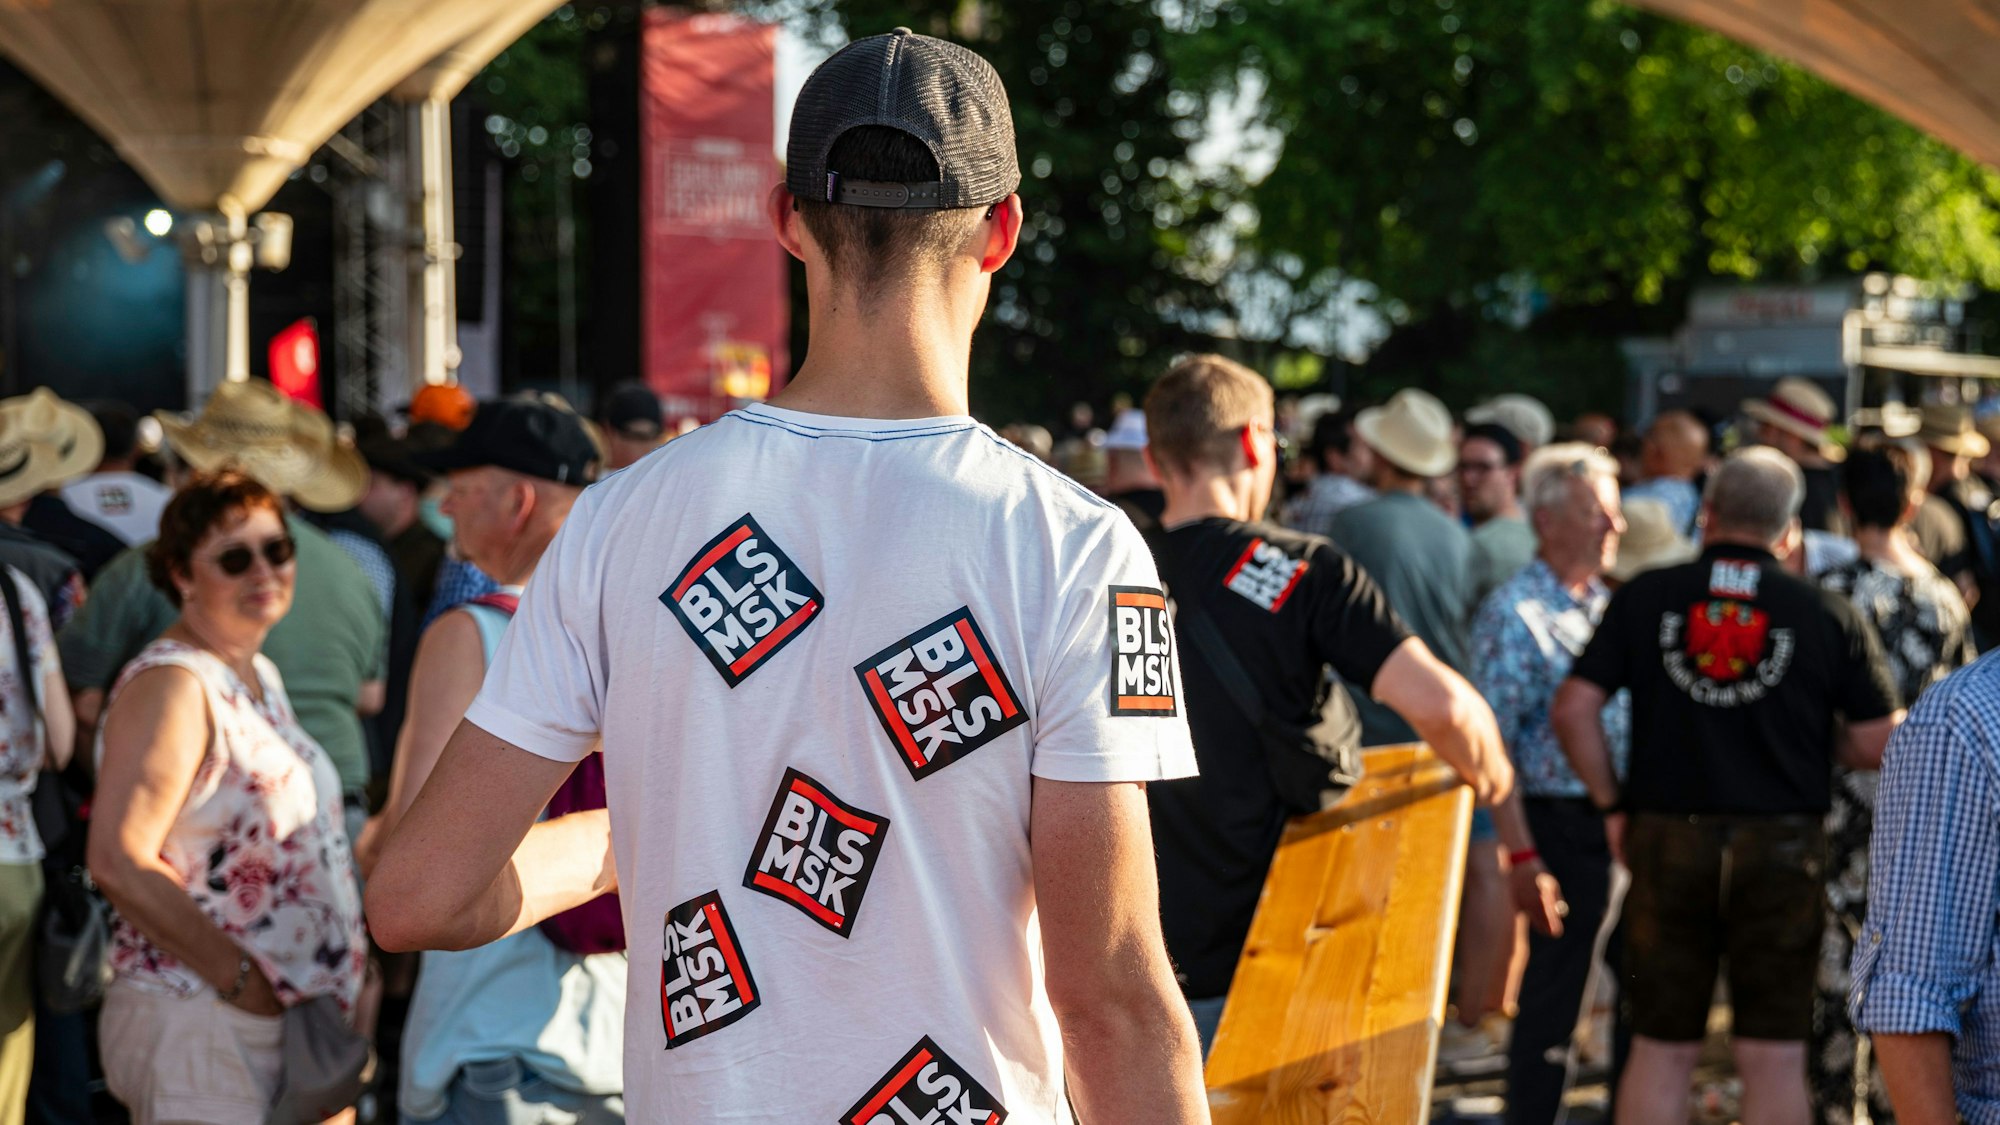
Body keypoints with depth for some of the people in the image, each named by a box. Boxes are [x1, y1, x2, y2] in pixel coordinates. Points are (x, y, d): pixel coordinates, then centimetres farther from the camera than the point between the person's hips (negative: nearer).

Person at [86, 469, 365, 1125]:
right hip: (197, 1017, -9)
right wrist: (240, 976, -18)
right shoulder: (169, 683, -13)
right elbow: (119, 862, -21)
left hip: (286, 1018, 9)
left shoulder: (260, 677, 16)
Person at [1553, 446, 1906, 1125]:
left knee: (1660, 1049, 10)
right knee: (1774, 1054, 5)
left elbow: (1573, 710, -4)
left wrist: (1612, 806, 6)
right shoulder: (1827, 616, -1)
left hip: (1667, 839, 1)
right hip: (1782, 846, -1)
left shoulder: (1645, 597, 1)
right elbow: (1878, 745, -2)